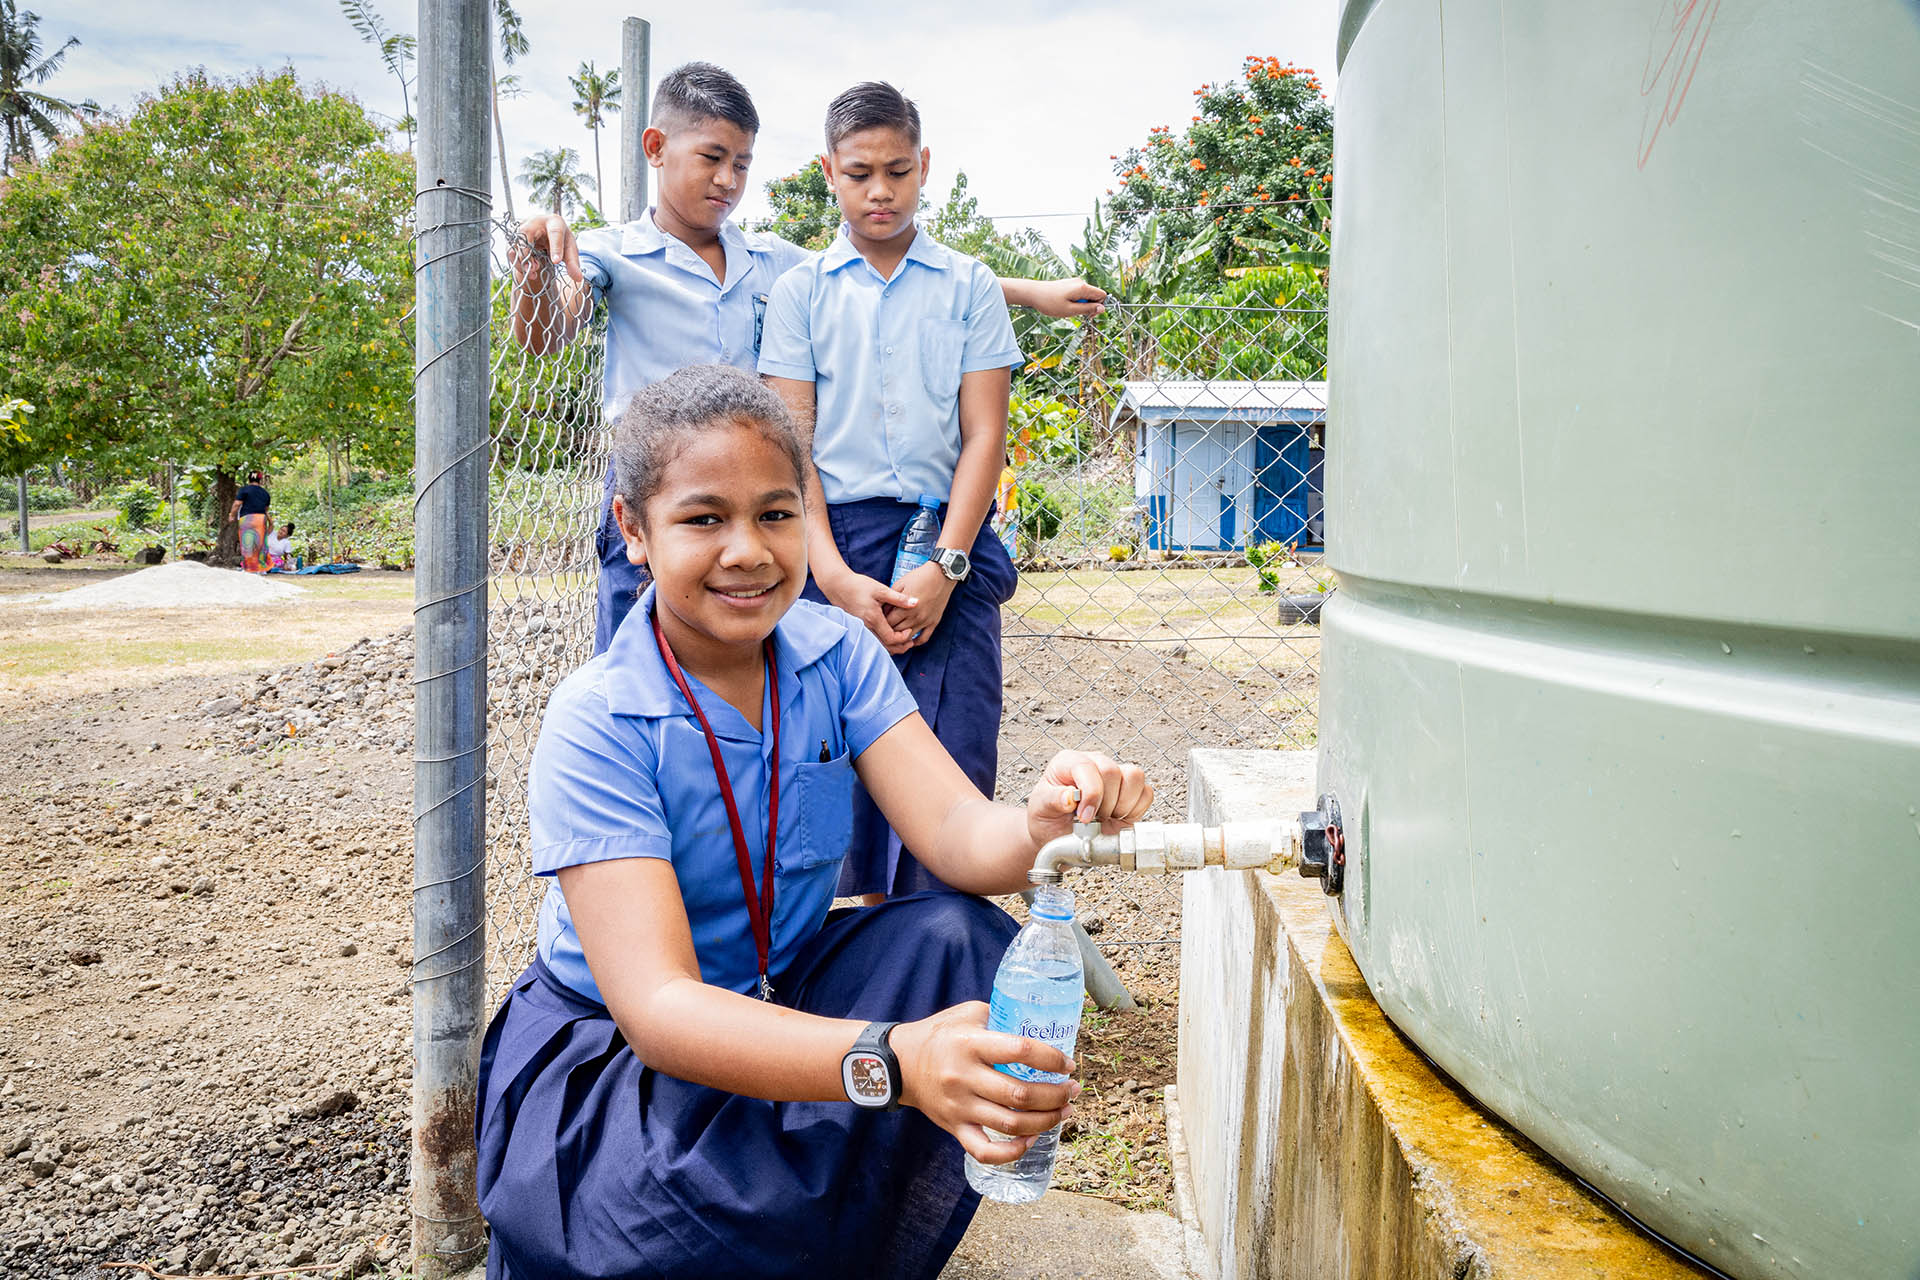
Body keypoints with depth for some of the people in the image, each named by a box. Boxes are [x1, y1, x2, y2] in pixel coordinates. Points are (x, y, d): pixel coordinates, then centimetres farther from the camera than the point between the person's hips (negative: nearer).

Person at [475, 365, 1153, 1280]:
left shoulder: (836, 654, -9)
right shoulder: (595, 726, -24)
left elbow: (956, 830, -19)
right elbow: (656, 1005, -34)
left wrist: (1042, 826, -45)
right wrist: (893, 1060, -50)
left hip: (781, 995, 5)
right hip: (607, 1050, -4)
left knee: (962, 944, -22)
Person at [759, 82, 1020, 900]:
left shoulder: (969, 286, 11)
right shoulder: (801, 292, 11)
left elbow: (984, 433, 4)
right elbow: (789, 442, 3)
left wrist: (945, 566, -9)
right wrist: (837, 577, -11)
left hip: (948, 546, 0)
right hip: (836, 545, 0)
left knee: (954, 764, -8)